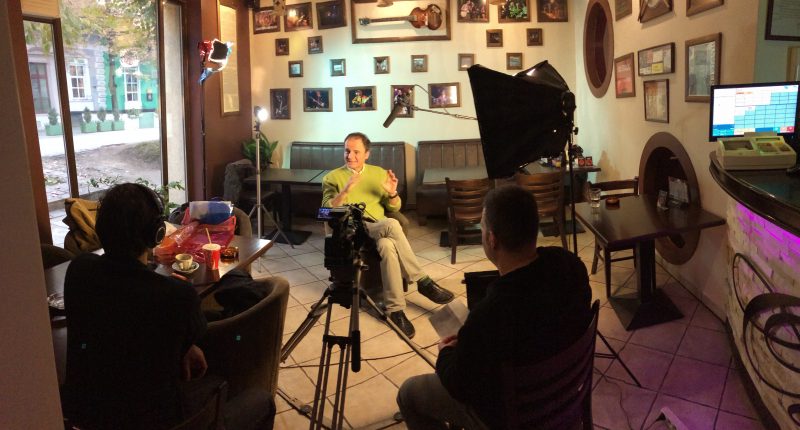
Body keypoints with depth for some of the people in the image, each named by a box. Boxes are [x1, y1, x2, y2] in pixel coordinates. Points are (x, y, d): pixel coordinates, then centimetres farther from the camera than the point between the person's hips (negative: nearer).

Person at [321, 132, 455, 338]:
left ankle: (395, 309, -31)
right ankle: (423, 281, -26)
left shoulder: (379, 173, 18)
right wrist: (346, 190, -19)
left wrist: (392, 193, -6)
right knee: (391, 225, -35)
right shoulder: (333, 177, 9)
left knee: (387, 245, -37)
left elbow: (394, 208, 17)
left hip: (381, 229, 3)